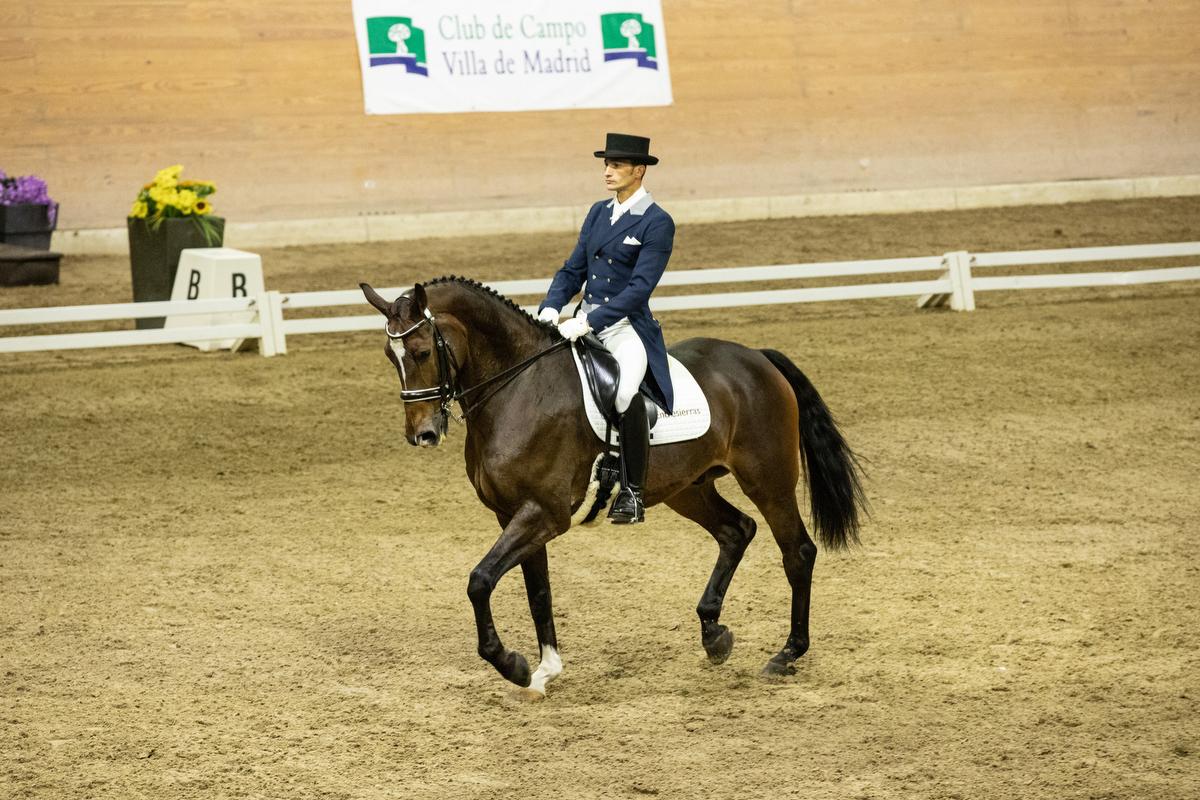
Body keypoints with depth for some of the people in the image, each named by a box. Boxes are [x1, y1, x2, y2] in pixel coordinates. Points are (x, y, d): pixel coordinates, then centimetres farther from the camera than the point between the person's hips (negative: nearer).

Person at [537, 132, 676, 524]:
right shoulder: (598, 213, 13)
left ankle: (633, 492, -19)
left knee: (625, 392, -32)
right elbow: (573, 270, 13)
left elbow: (639, 288, -16)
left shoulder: (657, 223, -8)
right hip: (584, 323, 7)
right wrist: (550, 309, -7)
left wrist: (588, 322, -24)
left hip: (626, 327, -7)